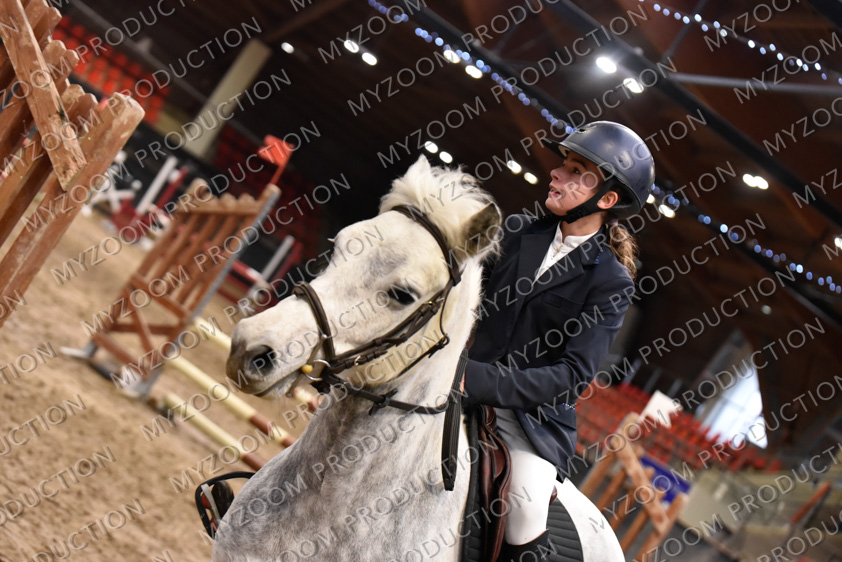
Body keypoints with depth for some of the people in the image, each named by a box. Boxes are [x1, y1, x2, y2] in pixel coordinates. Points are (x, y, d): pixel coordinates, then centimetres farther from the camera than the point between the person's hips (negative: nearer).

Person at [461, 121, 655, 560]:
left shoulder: (610, 282, -3)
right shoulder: (517, 231, 9)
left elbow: (573, 375, -13)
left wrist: (479, 380, -24)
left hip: (534, 413, -3)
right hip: (465, 390, 4)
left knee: (526, 511, -27)